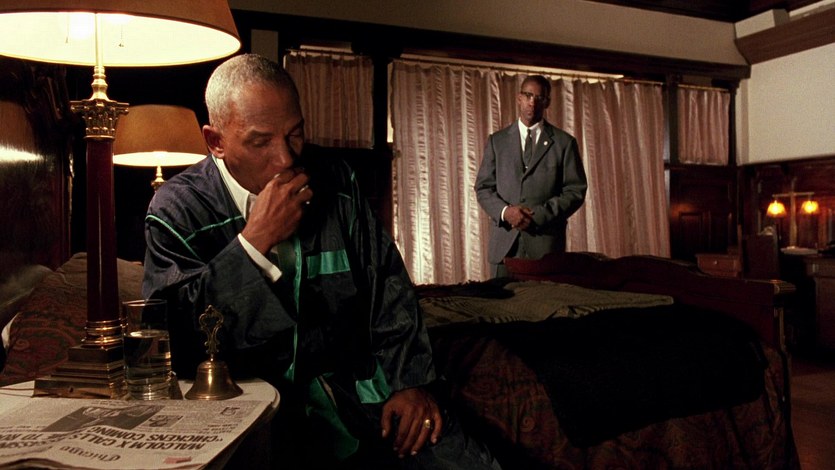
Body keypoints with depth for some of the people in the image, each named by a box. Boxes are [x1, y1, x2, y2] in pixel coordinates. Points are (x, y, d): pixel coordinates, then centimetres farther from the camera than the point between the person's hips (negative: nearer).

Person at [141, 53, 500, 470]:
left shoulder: (335, 182, 7)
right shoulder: (177, 211, -3)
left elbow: (388, 289, 8)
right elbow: (177, 343, -13)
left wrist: (412, 381, -2)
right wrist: (255, 241, -18)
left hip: (363, 389, 3)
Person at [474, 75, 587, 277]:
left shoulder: (564, 142, 7)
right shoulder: (497, 140, 12)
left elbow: (576, 191, 2)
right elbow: (483, 187, 9)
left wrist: (539, 215, -11)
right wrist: (505, 211, -10)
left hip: (546, 243, -1)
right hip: (505, 244, 1)